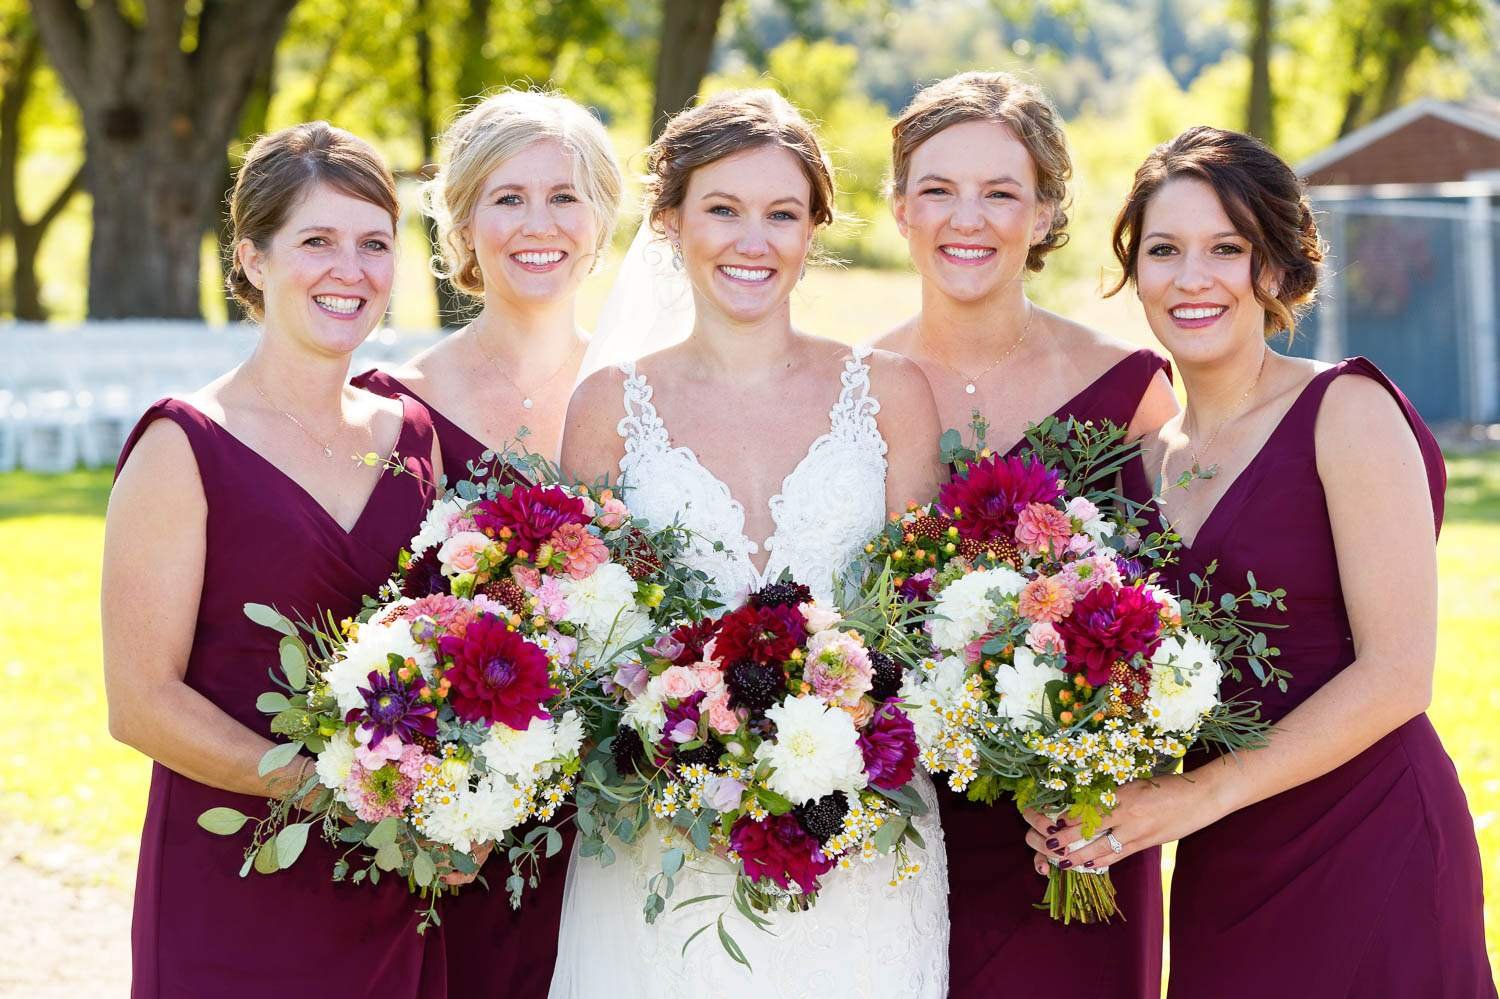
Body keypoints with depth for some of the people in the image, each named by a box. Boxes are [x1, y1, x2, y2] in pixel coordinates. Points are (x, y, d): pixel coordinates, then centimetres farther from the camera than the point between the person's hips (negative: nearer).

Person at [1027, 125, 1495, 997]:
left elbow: (1399, 674, -14)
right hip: (1221, 883, 5)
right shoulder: (1147, 456, 9)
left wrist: (1200, 795, -16)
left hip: (1367, 862, -5)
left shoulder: (1347, 411, -8)